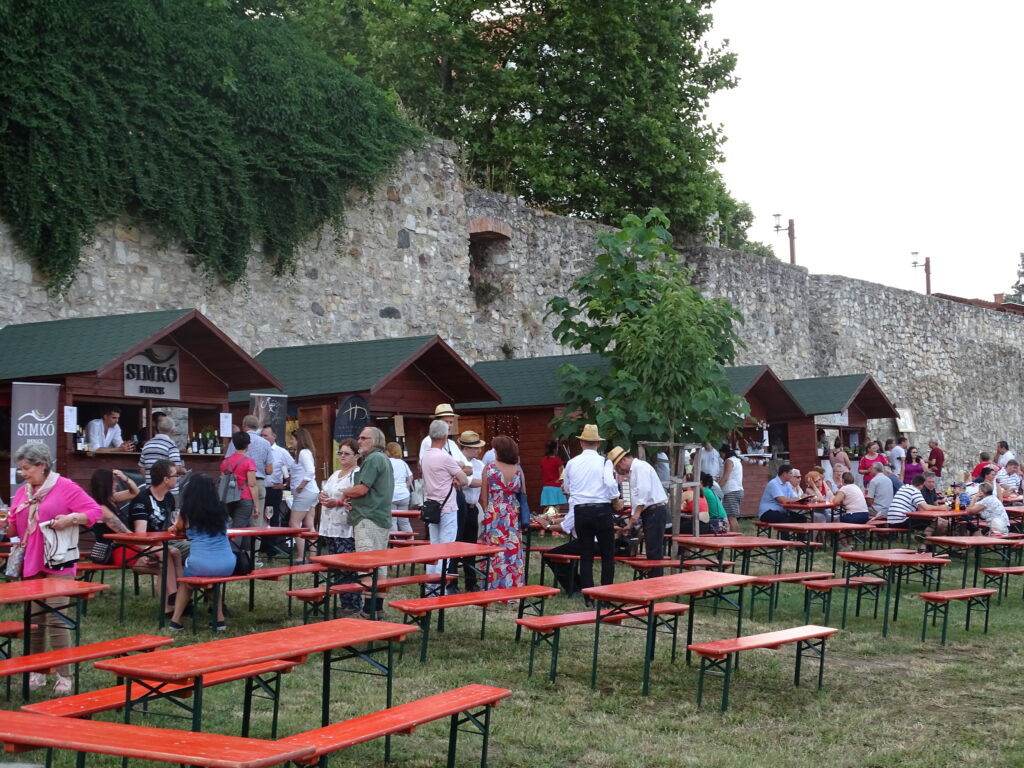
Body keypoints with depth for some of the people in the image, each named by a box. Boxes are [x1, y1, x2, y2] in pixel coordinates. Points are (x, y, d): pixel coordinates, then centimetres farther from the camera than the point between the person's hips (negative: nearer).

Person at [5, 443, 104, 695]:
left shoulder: (65, 487, -6)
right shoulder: (22, 492, 13)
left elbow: (96, 511, -9)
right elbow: (13, 527, 20)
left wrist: (71, 518, -23)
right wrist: (8, 524, -2)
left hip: (57, 565, -6)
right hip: (30, 565, 6)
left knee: (55, 618, -9)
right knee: (34, 619, 9)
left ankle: (65, 675, -2)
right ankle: (36, 673, 18)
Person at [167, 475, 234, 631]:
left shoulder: (188, 513, 3)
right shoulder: (221, 510, 12)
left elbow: (178, 531, 23)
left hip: (201, 564, -2)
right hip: (227, 565, 2)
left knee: (186, 582, 30)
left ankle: (175, 620, 24)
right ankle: (219, 619, 28)